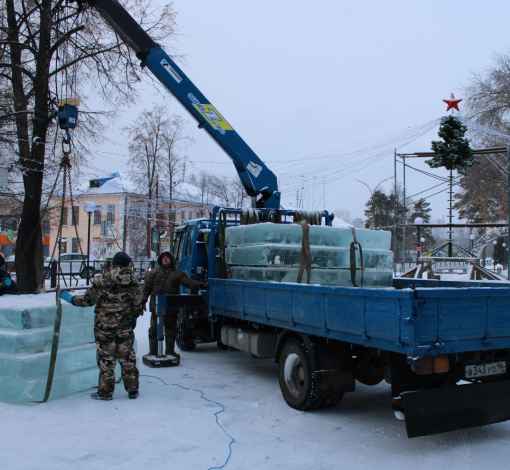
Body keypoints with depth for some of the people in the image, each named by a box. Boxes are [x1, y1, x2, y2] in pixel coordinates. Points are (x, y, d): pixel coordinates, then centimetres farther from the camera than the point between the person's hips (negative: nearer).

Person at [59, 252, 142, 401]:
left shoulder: (102, 280, -11)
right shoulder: (134, 282, 0)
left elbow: (89, 299, -12)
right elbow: (137, 306, 4)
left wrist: (72, 299, 3)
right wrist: (133, 318, 22)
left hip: (104, 326, -3)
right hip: (125, 327, 3)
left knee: (106, 358, 5)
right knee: (127, 357, 12)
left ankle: (106, 392, 12)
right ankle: (132, 390, 19)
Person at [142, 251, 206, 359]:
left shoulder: (178, 274, 8)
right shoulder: (154, 273, 8)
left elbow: (188, 282, -2)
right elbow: (147, 287, 7)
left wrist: (200, 285, -16)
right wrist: (143, 300, 0)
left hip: (172, 308, 1)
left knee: (171, 329, 9)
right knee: (154, 329, 3)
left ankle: (170, 351, 20)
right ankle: (153, 351, 12)